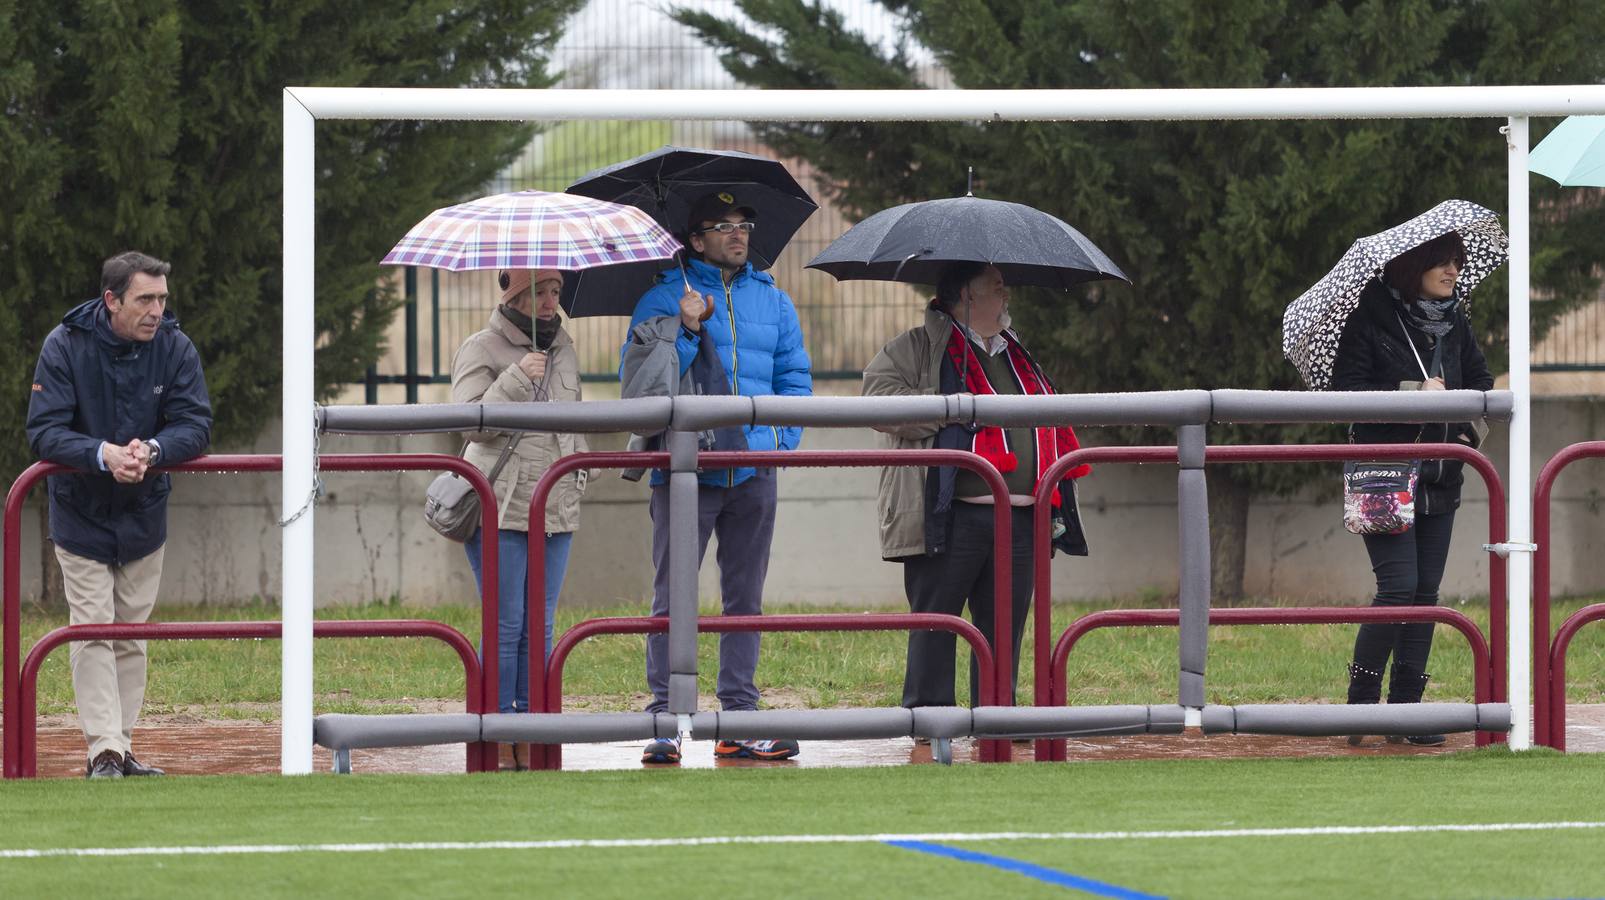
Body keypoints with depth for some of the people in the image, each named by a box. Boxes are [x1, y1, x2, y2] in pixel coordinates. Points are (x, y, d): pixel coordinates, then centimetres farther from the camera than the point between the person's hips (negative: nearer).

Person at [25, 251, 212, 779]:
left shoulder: (175, 348, -11)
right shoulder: (65, 346, -18)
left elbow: (196, 426, -12)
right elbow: (43, 432, -20)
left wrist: (152, 450, -33)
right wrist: (102, 454, -37)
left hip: (143, 516, 3)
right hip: (81, 515, -3)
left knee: (132, 635, 9)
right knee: (93, 634, -8)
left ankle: (121, 748, 16)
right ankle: (102, 753, -10)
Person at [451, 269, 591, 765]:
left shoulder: (564, 348, 15)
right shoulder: (481, 349, -4)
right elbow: (472, 423, -14)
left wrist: (580, 465, 12)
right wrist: (516, 379, -24)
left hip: (556, 508, 6)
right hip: (499, 510, -6)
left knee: (540, 626, 6)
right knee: (505, 623, -7)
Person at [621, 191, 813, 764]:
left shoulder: (773, 302, 14)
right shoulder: (665, 299, 2)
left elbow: (794, 378, 16)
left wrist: (783, 439, 1)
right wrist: (687, 332, -19)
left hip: (754, 473, 4)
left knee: (745, 598, 8)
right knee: (673, 598, -6)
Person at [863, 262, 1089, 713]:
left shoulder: (1016, 357, 24)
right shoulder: (919, 348, 2)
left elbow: (1046, 424, 34)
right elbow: (879, 396, -11)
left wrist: (1056, 505, 25)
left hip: (1017, 519, 6)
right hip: (950, 518, -6)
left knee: (1005, 621, 6)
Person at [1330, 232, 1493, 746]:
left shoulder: (1454, 322, 10)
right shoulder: (1371, 319, -10)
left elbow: (1480, 382, 21)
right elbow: (1346, 391, -15)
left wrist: (1468, 429, 3)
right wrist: (1412, 393, -21)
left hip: (1438, 480, 6)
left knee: (1426, 590, 5)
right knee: (1399, 585, -14)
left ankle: (1406, 706, 9)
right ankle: (1361, 699, -3)